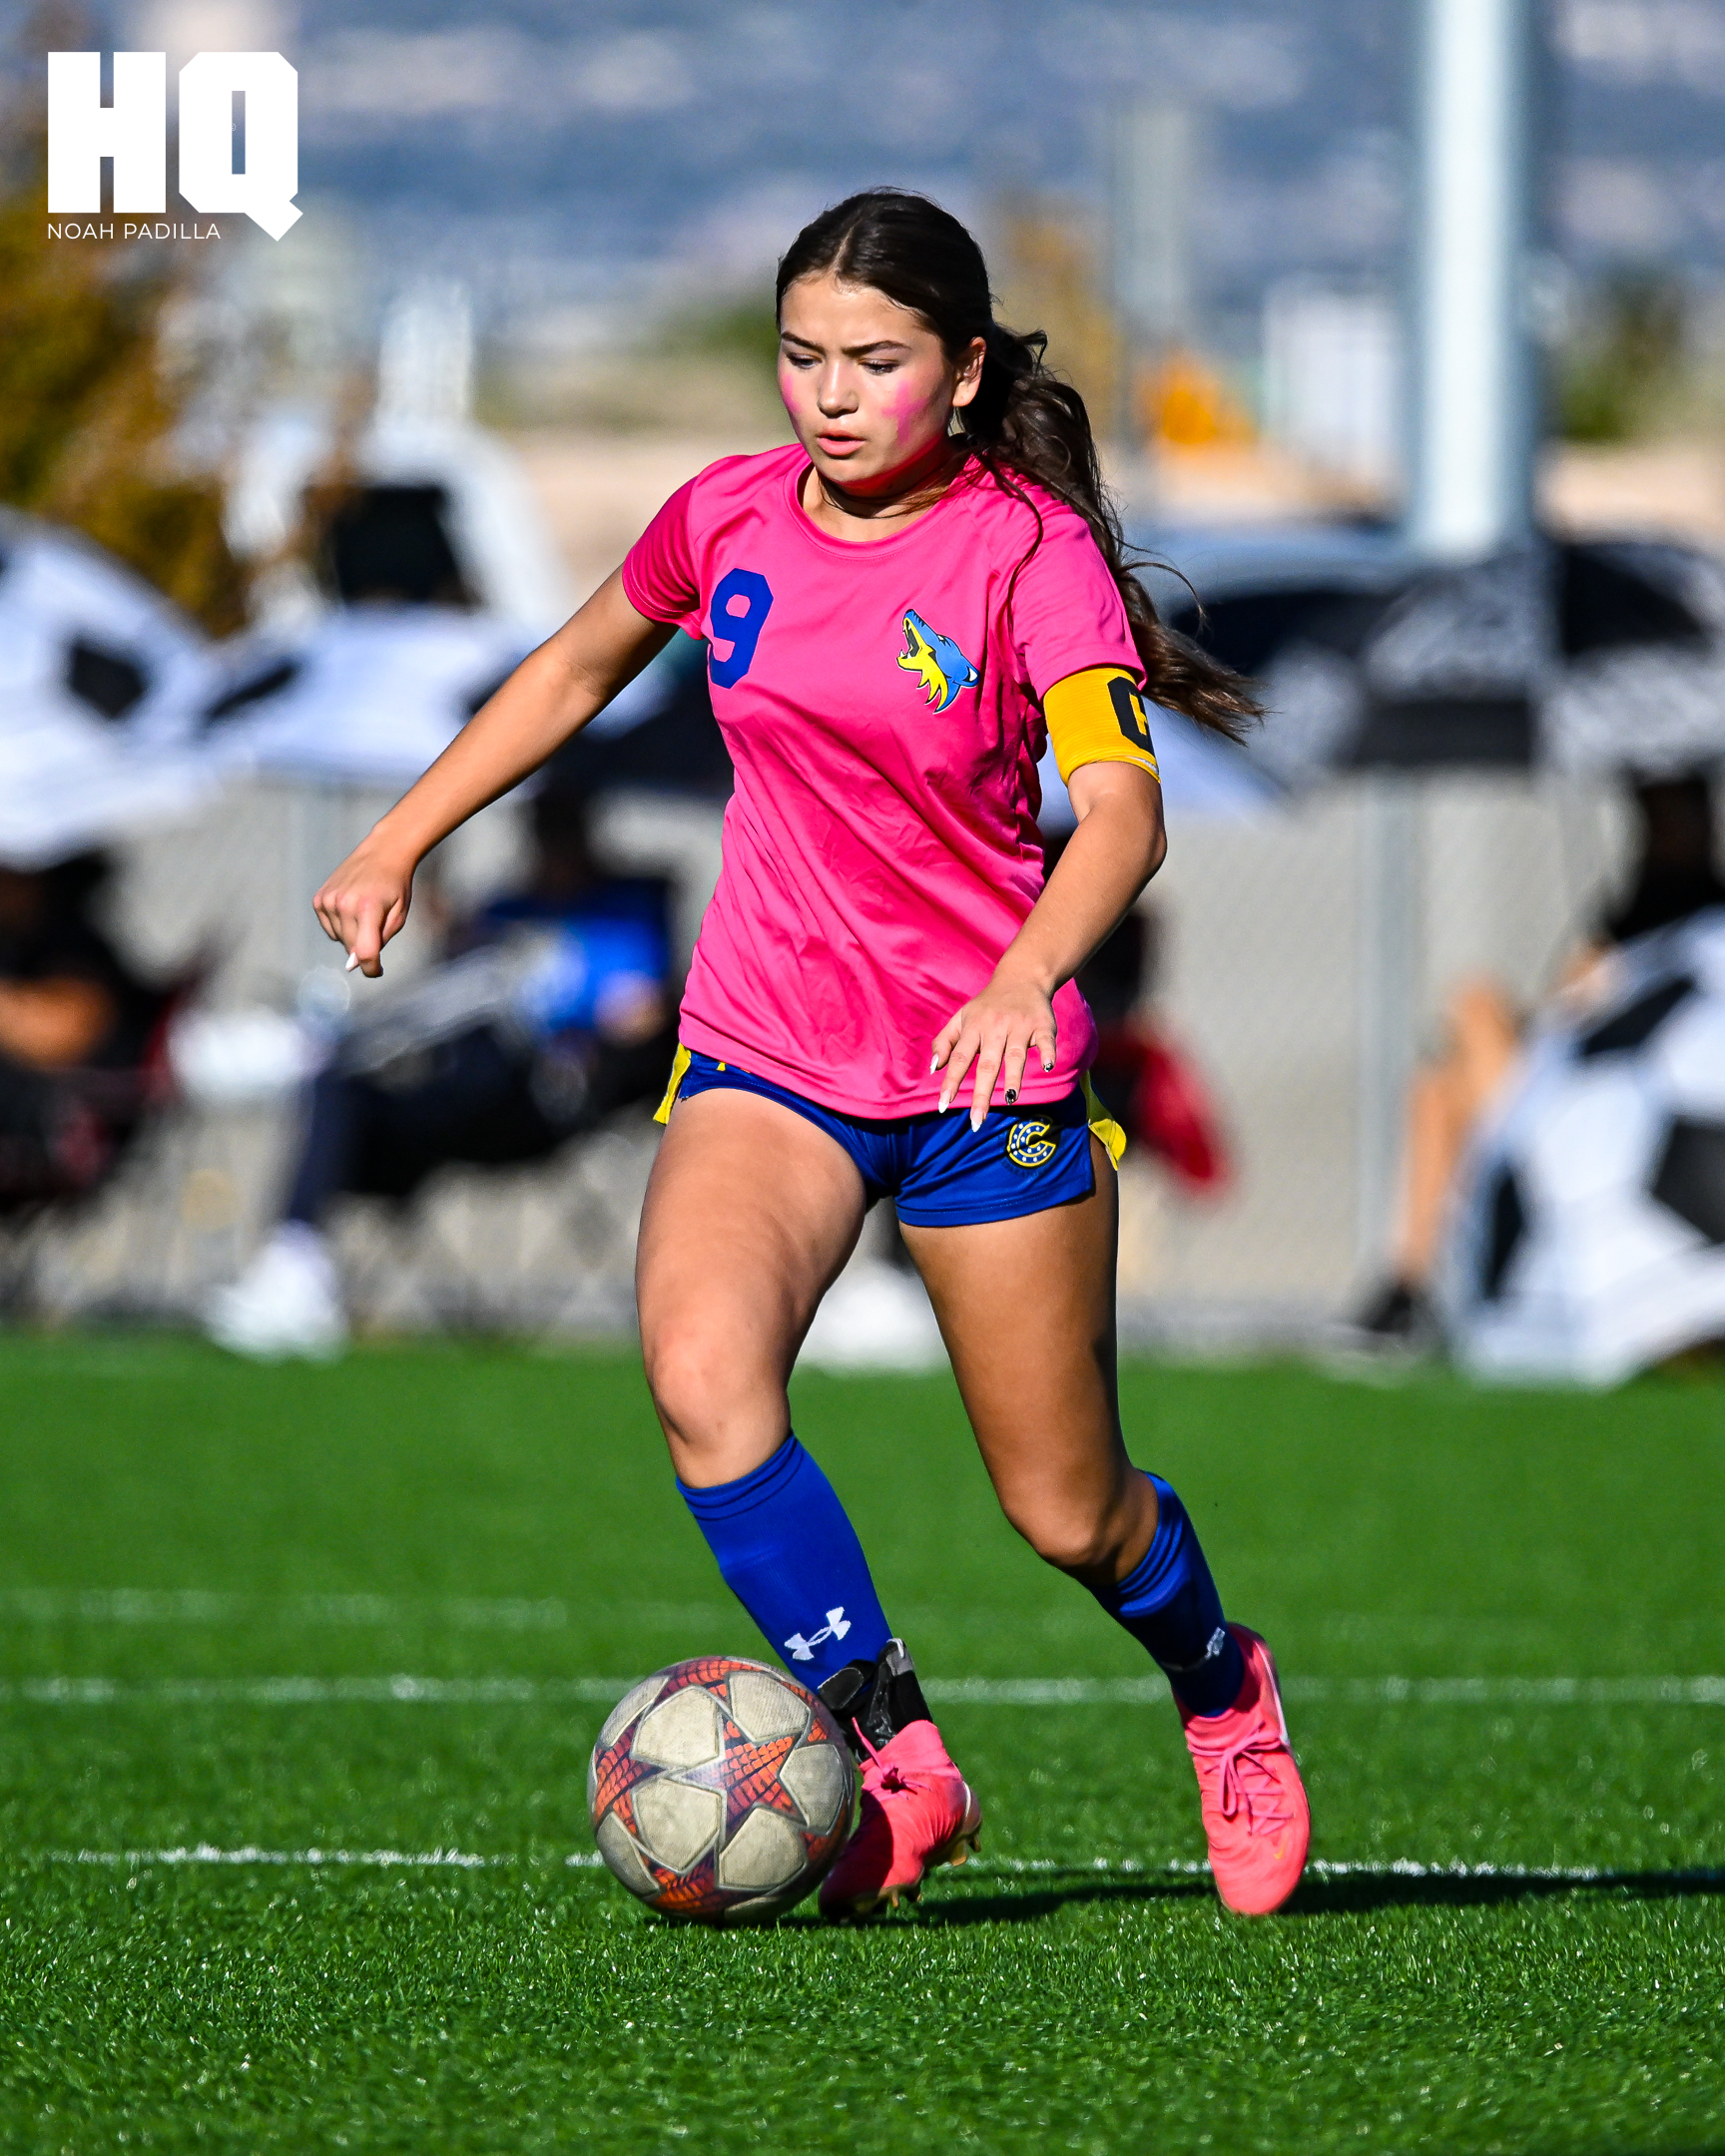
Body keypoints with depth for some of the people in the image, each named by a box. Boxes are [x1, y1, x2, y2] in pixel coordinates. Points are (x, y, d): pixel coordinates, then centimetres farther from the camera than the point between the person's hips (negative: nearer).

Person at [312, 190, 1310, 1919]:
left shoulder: (1032, 549, -12)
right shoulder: (732, 516, 1)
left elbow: (1119, 808, -26)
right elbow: (574, 673, 21)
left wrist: (1024, 977, -44)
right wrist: (398, 842, 19)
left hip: (991, 1063, -3)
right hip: (765, 1055, 3)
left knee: (1067, 1513, 4)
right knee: (701, 1379, -27)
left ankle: (1220, 1685, 39)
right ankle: (896, 1765, -18)